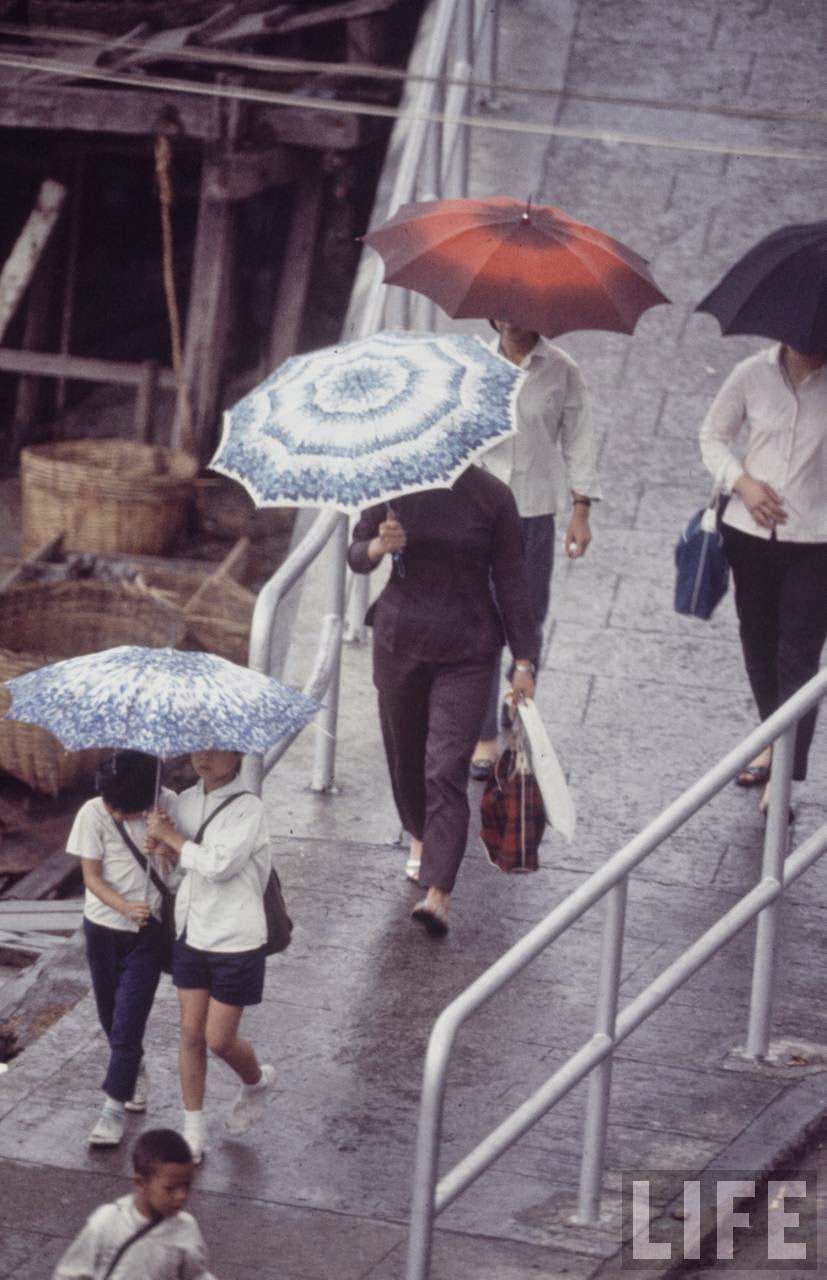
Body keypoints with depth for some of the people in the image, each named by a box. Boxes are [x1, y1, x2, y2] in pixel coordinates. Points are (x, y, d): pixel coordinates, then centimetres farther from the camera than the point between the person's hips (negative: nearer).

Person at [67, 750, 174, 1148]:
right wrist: (124, 906, -28)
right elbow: (91, 875, -12)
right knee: (111, 1016, 15)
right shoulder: (93, 813, -13)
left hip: (148, 933, -1)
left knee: (128, 1021, -8)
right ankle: (136, 1074, 41)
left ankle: (114, 1107, -3)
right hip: (104, 927, 1)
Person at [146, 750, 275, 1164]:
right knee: (191, 1033, 8)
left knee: (219, 1040, 2)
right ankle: (193, 1130, 19)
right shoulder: (184, 801, 3)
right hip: (192, 935, 6)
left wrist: (169, 836, -18)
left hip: (236, 942, -6)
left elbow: (217, 865, -27)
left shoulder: (248, 808, -17)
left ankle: (256, 1081, 35)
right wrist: (161, 841, -9)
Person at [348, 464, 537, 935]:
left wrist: (523, 661, -2)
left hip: (466, 651, -3)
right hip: (400, 641, 3)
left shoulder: (491, 496, -7)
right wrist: (380, 546, -20)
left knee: (446, 769, -12)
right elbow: (356, 556, 5)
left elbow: (511, 579, -2)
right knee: (405, 753, 17)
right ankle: (419, 836, 47)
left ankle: (439, 894, -16)